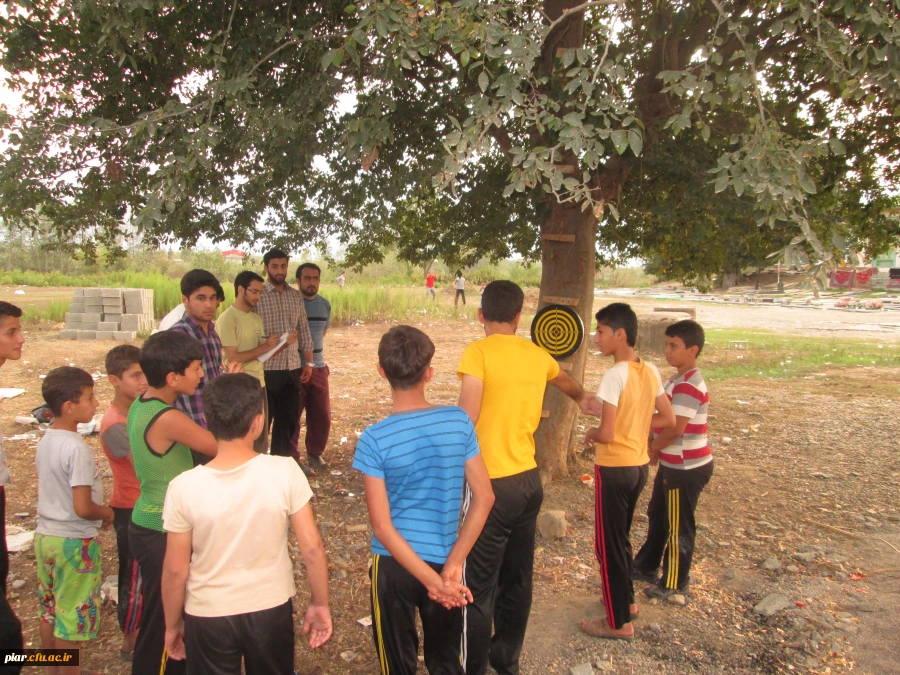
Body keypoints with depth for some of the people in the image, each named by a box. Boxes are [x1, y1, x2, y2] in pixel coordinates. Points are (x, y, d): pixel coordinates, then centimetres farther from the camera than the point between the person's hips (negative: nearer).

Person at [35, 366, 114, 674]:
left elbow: (56, 491, 10)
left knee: (49, 611, 21)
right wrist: (107, 513, -7)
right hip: (74, 542, -8)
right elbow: (83, 508, -26)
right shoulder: (77, 448, -25)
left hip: (45, 535, 9)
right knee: (73, 617, 7)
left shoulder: (45, 440, 1)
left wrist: (98, 510, 10)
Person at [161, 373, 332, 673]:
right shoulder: (285, 472, -21)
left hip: (208, 617, 0)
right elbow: (312, 548, -15)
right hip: (272, 609, 1)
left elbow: (175, 571, -10)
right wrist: (320, 604, 0)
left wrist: (172, 625, 6)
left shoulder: (185, 487, -20)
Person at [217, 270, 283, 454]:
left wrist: (283, 344, -6)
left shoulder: (256, 318, 11)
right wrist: (265, 347, -16)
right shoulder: (227, 318, -14)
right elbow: (233, 359, -19)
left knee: (261, 437, 17)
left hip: (258, 383, 8)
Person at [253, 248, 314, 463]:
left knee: (288, 418, 15)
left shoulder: (296, 296, 9)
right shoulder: (258, 296, -7)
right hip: (268, 369, -5)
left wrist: (309, 362, 10)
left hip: (293, 367, 5)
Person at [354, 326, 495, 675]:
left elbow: (382, 526, -19)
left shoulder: (375, 439, -18)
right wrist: (453, 564, -8)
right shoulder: (459, 421, -10)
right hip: (444, 559, 2)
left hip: (395, 563, -2)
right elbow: (484, 497, -8)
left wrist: (432, 580, -15)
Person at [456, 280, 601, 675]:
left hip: (493, 484, -7)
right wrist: (582, 398, 51)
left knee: (479, 587, 6)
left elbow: (465, 419, -22)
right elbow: (564, 380, 29)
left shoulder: (479, 352, -13)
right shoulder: (537, 354, 6)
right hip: (529, 480, 7)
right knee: (517, 579, 20)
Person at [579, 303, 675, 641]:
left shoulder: (615, 375, -22)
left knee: (608, 544, 7)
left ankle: (619, 622, 20)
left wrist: (590, 434, -3)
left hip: (614, 468, -8)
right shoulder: (650, 371, 1)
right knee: (620, 537, 25)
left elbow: (606, 433, -24)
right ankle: (626, 600, 40)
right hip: (639, 465, 8)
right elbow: (668, 419, 7)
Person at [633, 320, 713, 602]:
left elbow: (675, 428, -26)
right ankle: (645, 566, 39)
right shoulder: (678, 380, 9)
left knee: (678, 527, 6)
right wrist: (653, 448, 4)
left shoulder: (689, 386, -23)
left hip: (686, 468, -10)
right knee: (657, 516, 22)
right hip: (673, 464, 10)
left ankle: (675, 584, 22)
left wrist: (651, 450, -11)